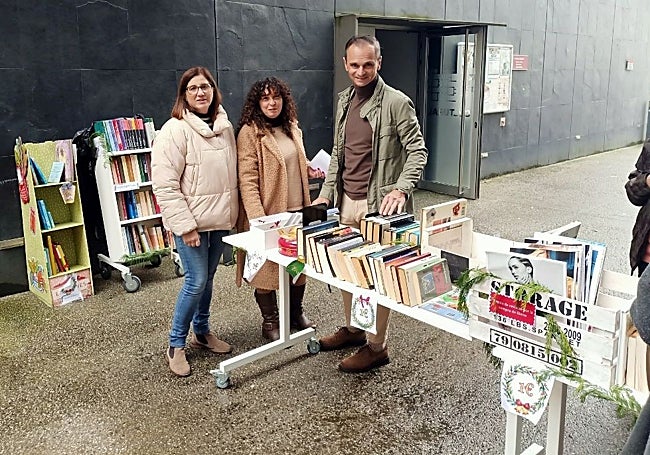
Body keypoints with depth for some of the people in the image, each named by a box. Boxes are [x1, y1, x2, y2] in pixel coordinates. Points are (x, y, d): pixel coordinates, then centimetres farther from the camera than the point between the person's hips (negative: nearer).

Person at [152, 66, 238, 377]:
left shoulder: (225, 126, 7)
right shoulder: (175, 130, -13)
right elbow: (165, 186, -17)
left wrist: (232, 213, 11)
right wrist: (185, 226, -19)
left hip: (220, 220, 6)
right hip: (193, 222, -6)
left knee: (208, 278, 16)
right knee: (196, 281, -5)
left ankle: (202, 332, 34)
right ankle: (175, 345, 12)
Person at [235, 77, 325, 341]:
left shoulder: (291, 128, 10)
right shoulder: (249, 132, -11)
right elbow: (247, 181, -17)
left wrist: (310, 172, 6)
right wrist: (258, 219, -25)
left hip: (297, 210, 7)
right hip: (269, 214, -7)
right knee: (267, 267, 5)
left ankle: (296, 313, 35)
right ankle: (270, 322, 23)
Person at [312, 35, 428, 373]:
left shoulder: (396, 102, -10)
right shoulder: (344, 100, 12)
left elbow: (417, 151, -11)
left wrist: (401, 189, -25)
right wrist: (327, 192, 13)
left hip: (377, 203, -7)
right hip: (346, 200, 7)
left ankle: (377, 346, 15)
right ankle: (353, 329, 35)